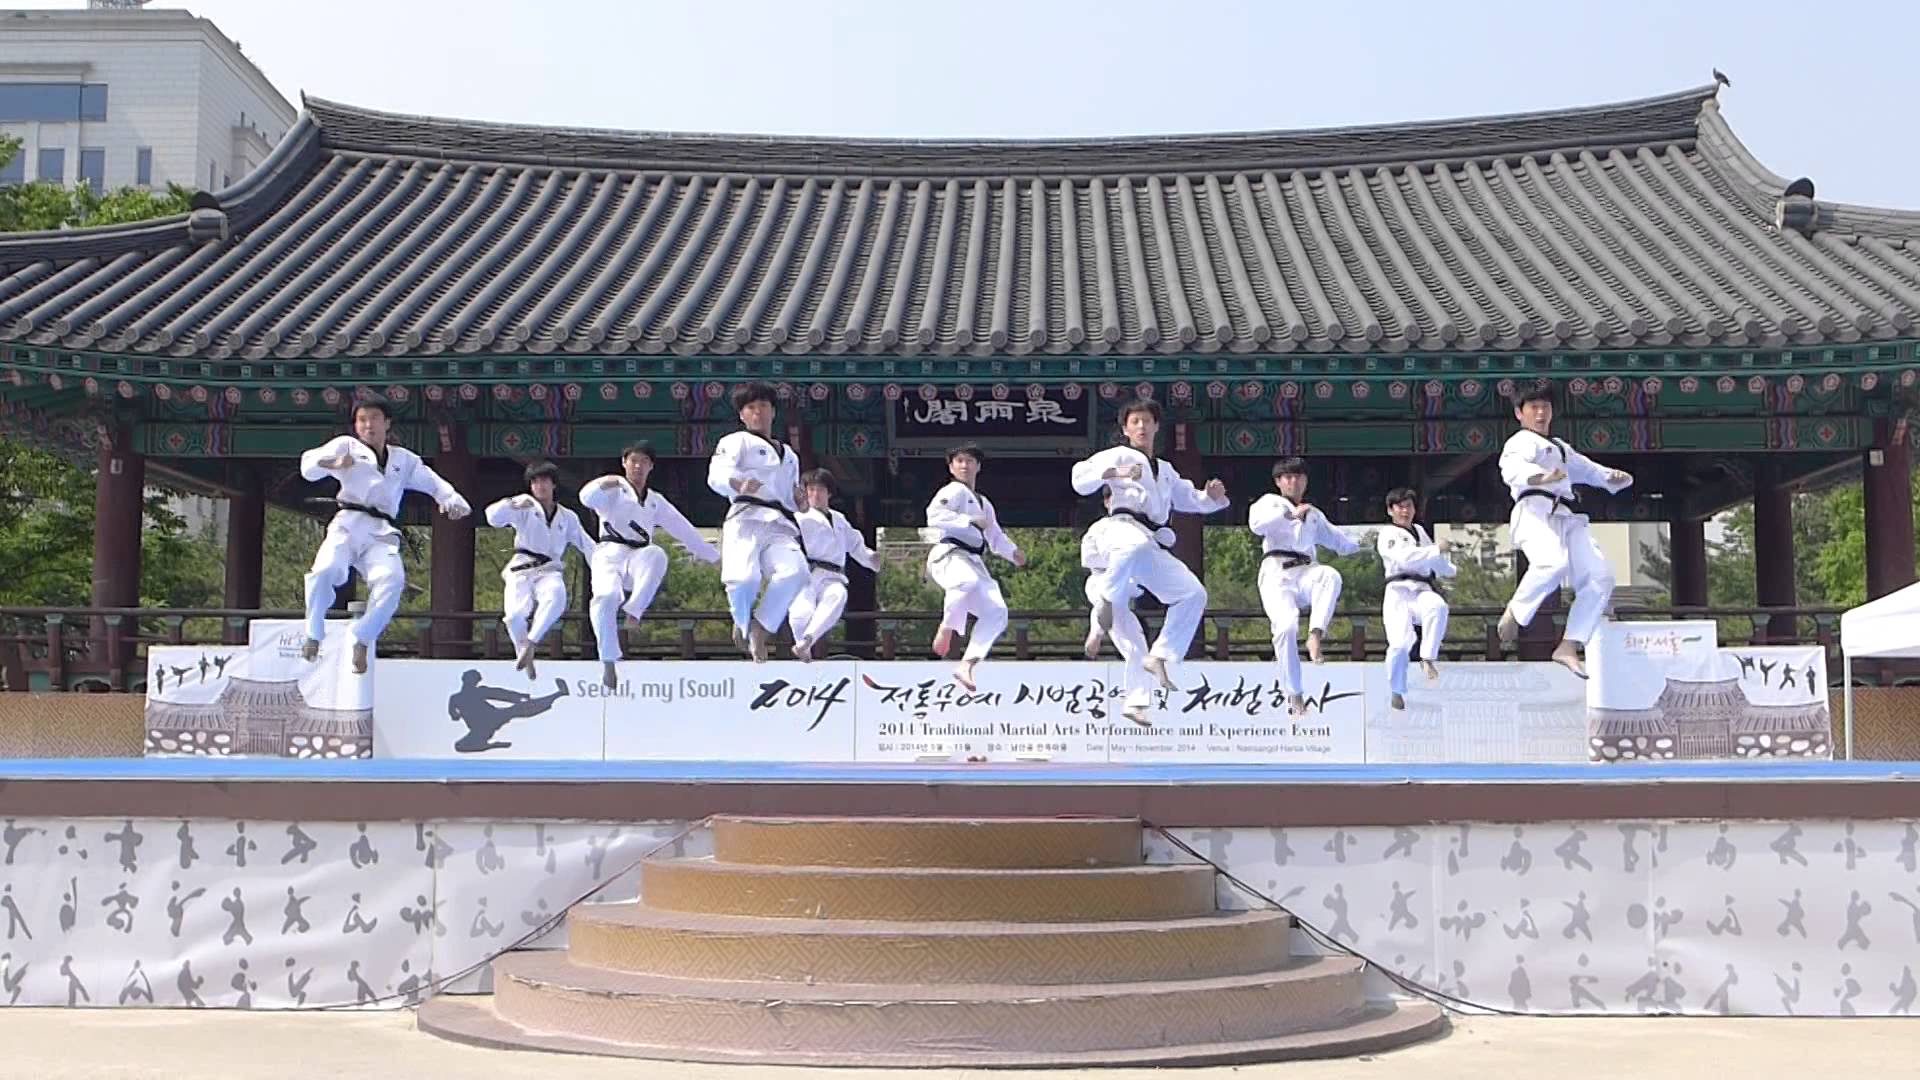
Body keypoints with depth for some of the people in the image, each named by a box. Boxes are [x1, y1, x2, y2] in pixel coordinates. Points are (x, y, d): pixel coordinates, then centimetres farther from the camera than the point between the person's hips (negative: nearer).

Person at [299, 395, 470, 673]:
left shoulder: (404, 459, 25)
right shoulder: (347, 446, 16)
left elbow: (434, 482, 21)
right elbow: (309, 465, 2)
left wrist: (453, 502, -2)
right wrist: (334, 463, -21)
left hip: (380, 534, 2)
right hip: (348, 525, -2)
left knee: (392, 580, -28)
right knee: (325, 571, -30)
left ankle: (361, 639, -8)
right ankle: (314, 634, -5)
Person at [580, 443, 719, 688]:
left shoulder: (656, 501, 24)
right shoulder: (614, 490, 10)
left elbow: (684, 529, 29)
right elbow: (587, 497, -13)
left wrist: (713, 555, 32)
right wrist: (603, 484, -32)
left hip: (638, 560, 3)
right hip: (610, 555, -3)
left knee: (656, 554, -34)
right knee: (607, 597, -33)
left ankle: (634, 610, -33)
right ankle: (608, 663, -24)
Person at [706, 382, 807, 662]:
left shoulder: (789, 455, 33)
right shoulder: (737, 442, 13)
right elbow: (717, 474, -6)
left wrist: (800, 501, 14)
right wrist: (738, 483, -30)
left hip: (780, 528, 4)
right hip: (747, 520, -4)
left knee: (795, 572, -29)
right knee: (744, 578, -31)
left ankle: (760, 629, -11)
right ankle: (744, 622, 5)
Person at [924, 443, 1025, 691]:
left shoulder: (984, 503, 28)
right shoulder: (953, 491, 1)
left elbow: (996, 537, 33)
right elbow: (934, 516, -16)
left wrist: (1013, 553, 13)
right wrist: (971, 521, -15)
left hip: (973, 562, 8)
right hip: (949, 555, -8)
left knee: (996, 612, -7)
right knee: (967, 582, -42)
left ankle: (966, 666, -8)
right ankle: (946, 630, -20)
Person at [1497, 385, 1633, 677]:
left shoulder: (1561, 448, 34)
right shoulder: (1520, 442, 6)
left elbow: (1588, 469, 37)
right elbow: (1512, 468, -16)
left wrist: (1614, 477, 13)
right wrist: (1541, 477, -37)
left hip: (1566, 518, 8)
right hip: (1536, 512, -8)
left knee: (1598, 578, -6)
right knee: (1554, 563, -37)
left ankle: (1568, 647, -4)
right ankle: (1514, 613, -14)